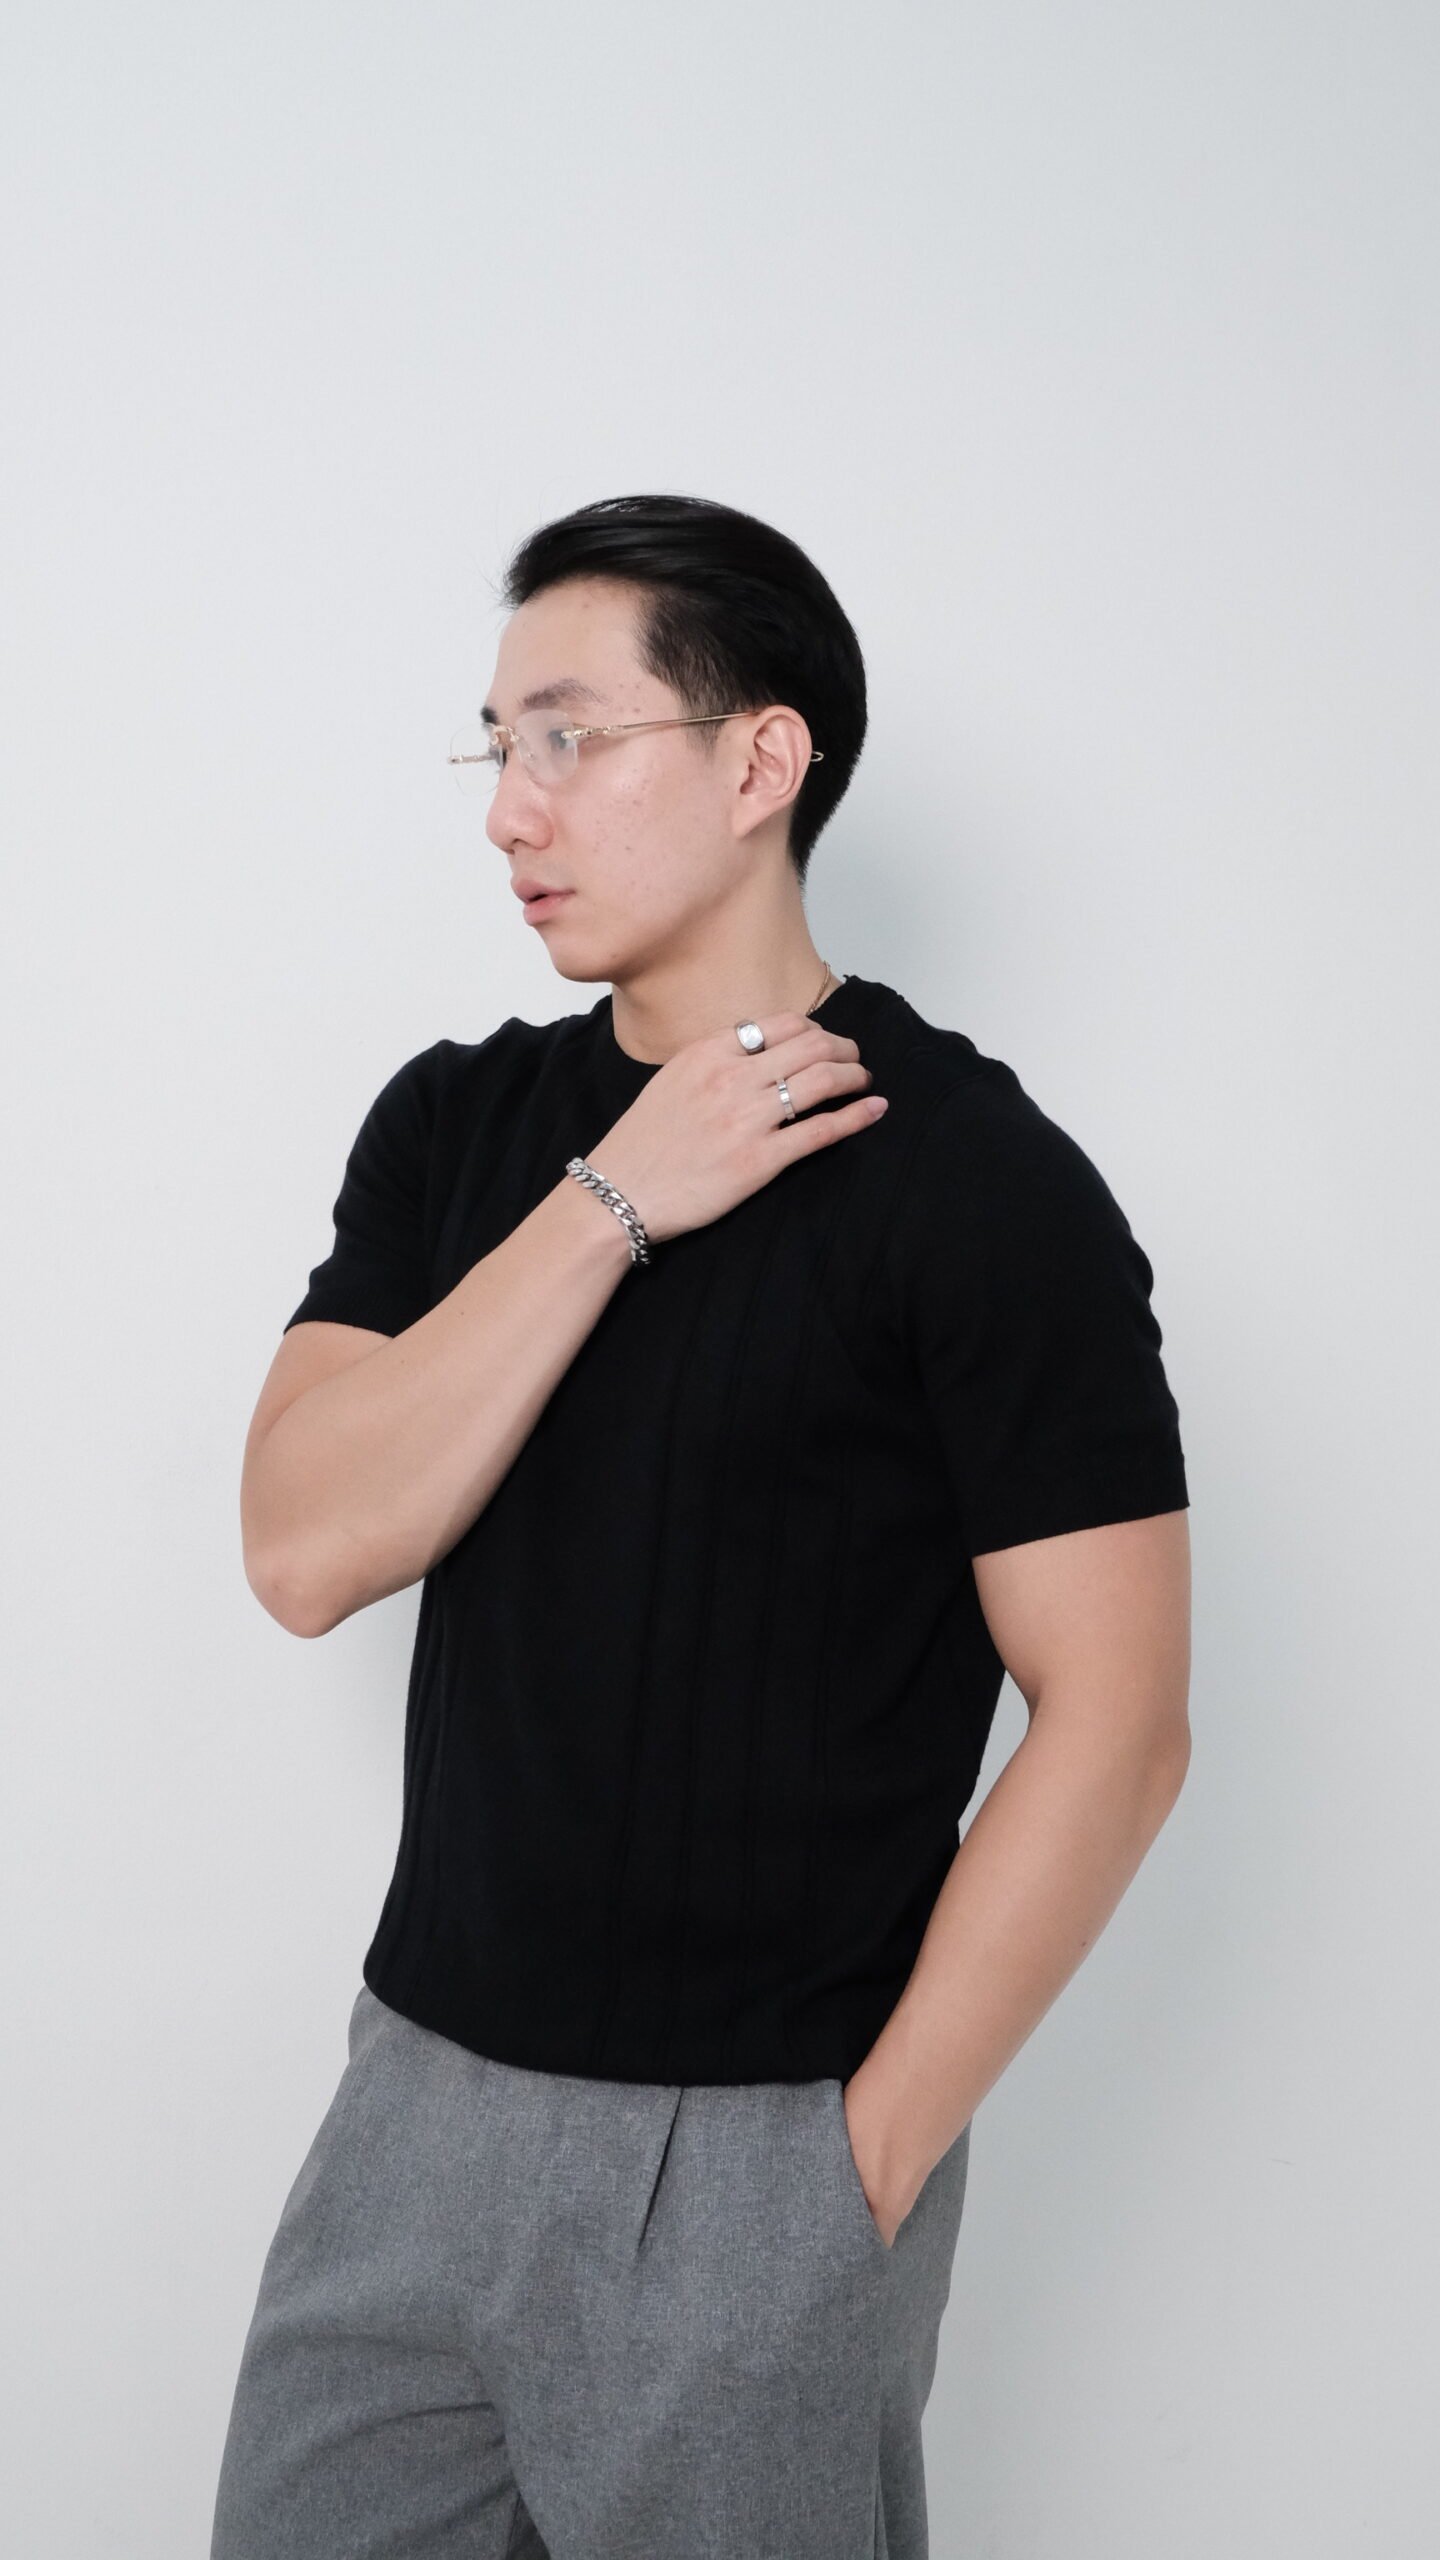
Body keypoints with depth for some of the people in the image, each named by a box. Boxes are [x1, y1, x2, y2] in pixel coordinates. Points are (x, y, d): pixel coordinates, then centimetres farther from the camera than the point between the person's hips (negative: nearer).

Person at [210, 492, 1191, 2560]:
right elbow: (304, 1550, -7)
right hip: (420, 2088, 5)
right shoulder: (458, 1122, 5)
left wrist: (869, 2156, -12)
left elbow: (1116, 1723, -13)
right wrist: (612, 1204, -14)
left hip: (759, 2153, -5)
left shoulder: (979, 1183, -11)